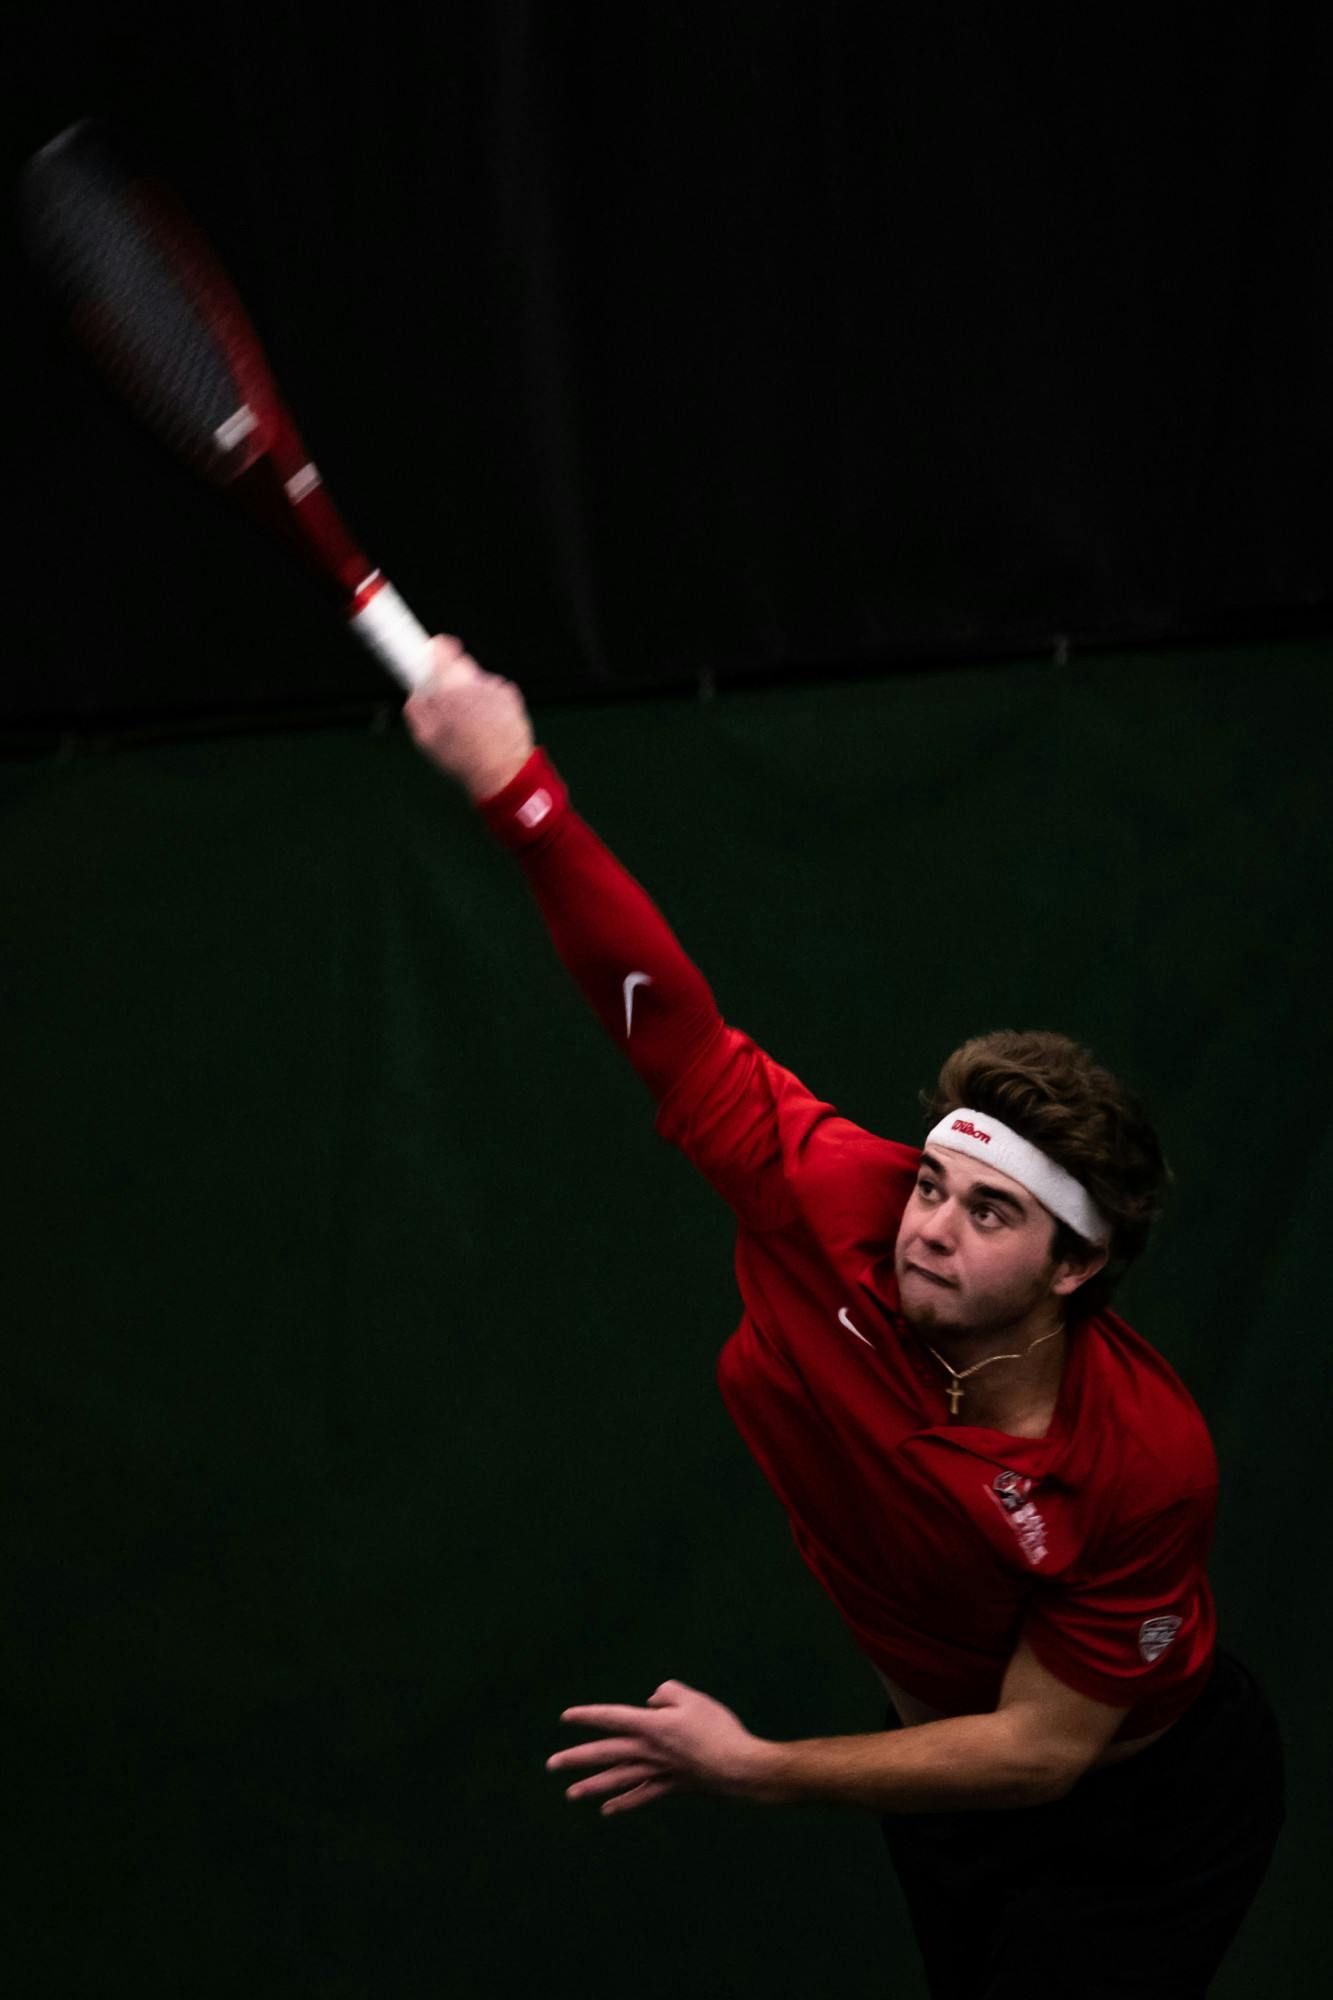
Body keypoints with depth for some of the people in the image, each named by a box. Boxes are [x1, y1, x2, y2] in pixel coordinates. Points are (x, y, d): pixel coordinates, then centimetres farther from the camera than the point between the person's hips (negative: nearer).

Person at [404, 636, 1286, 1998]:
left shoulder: (1146, 1461, -32)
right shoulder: (838, 1217, -23)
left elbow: (1041, 1749, -25)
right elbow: (672, 1027, -21)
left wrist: (759, 1771, -29)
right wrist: (516, 786, -30)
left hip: (1141, 1820, -5)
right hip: (941, 1755, 5)